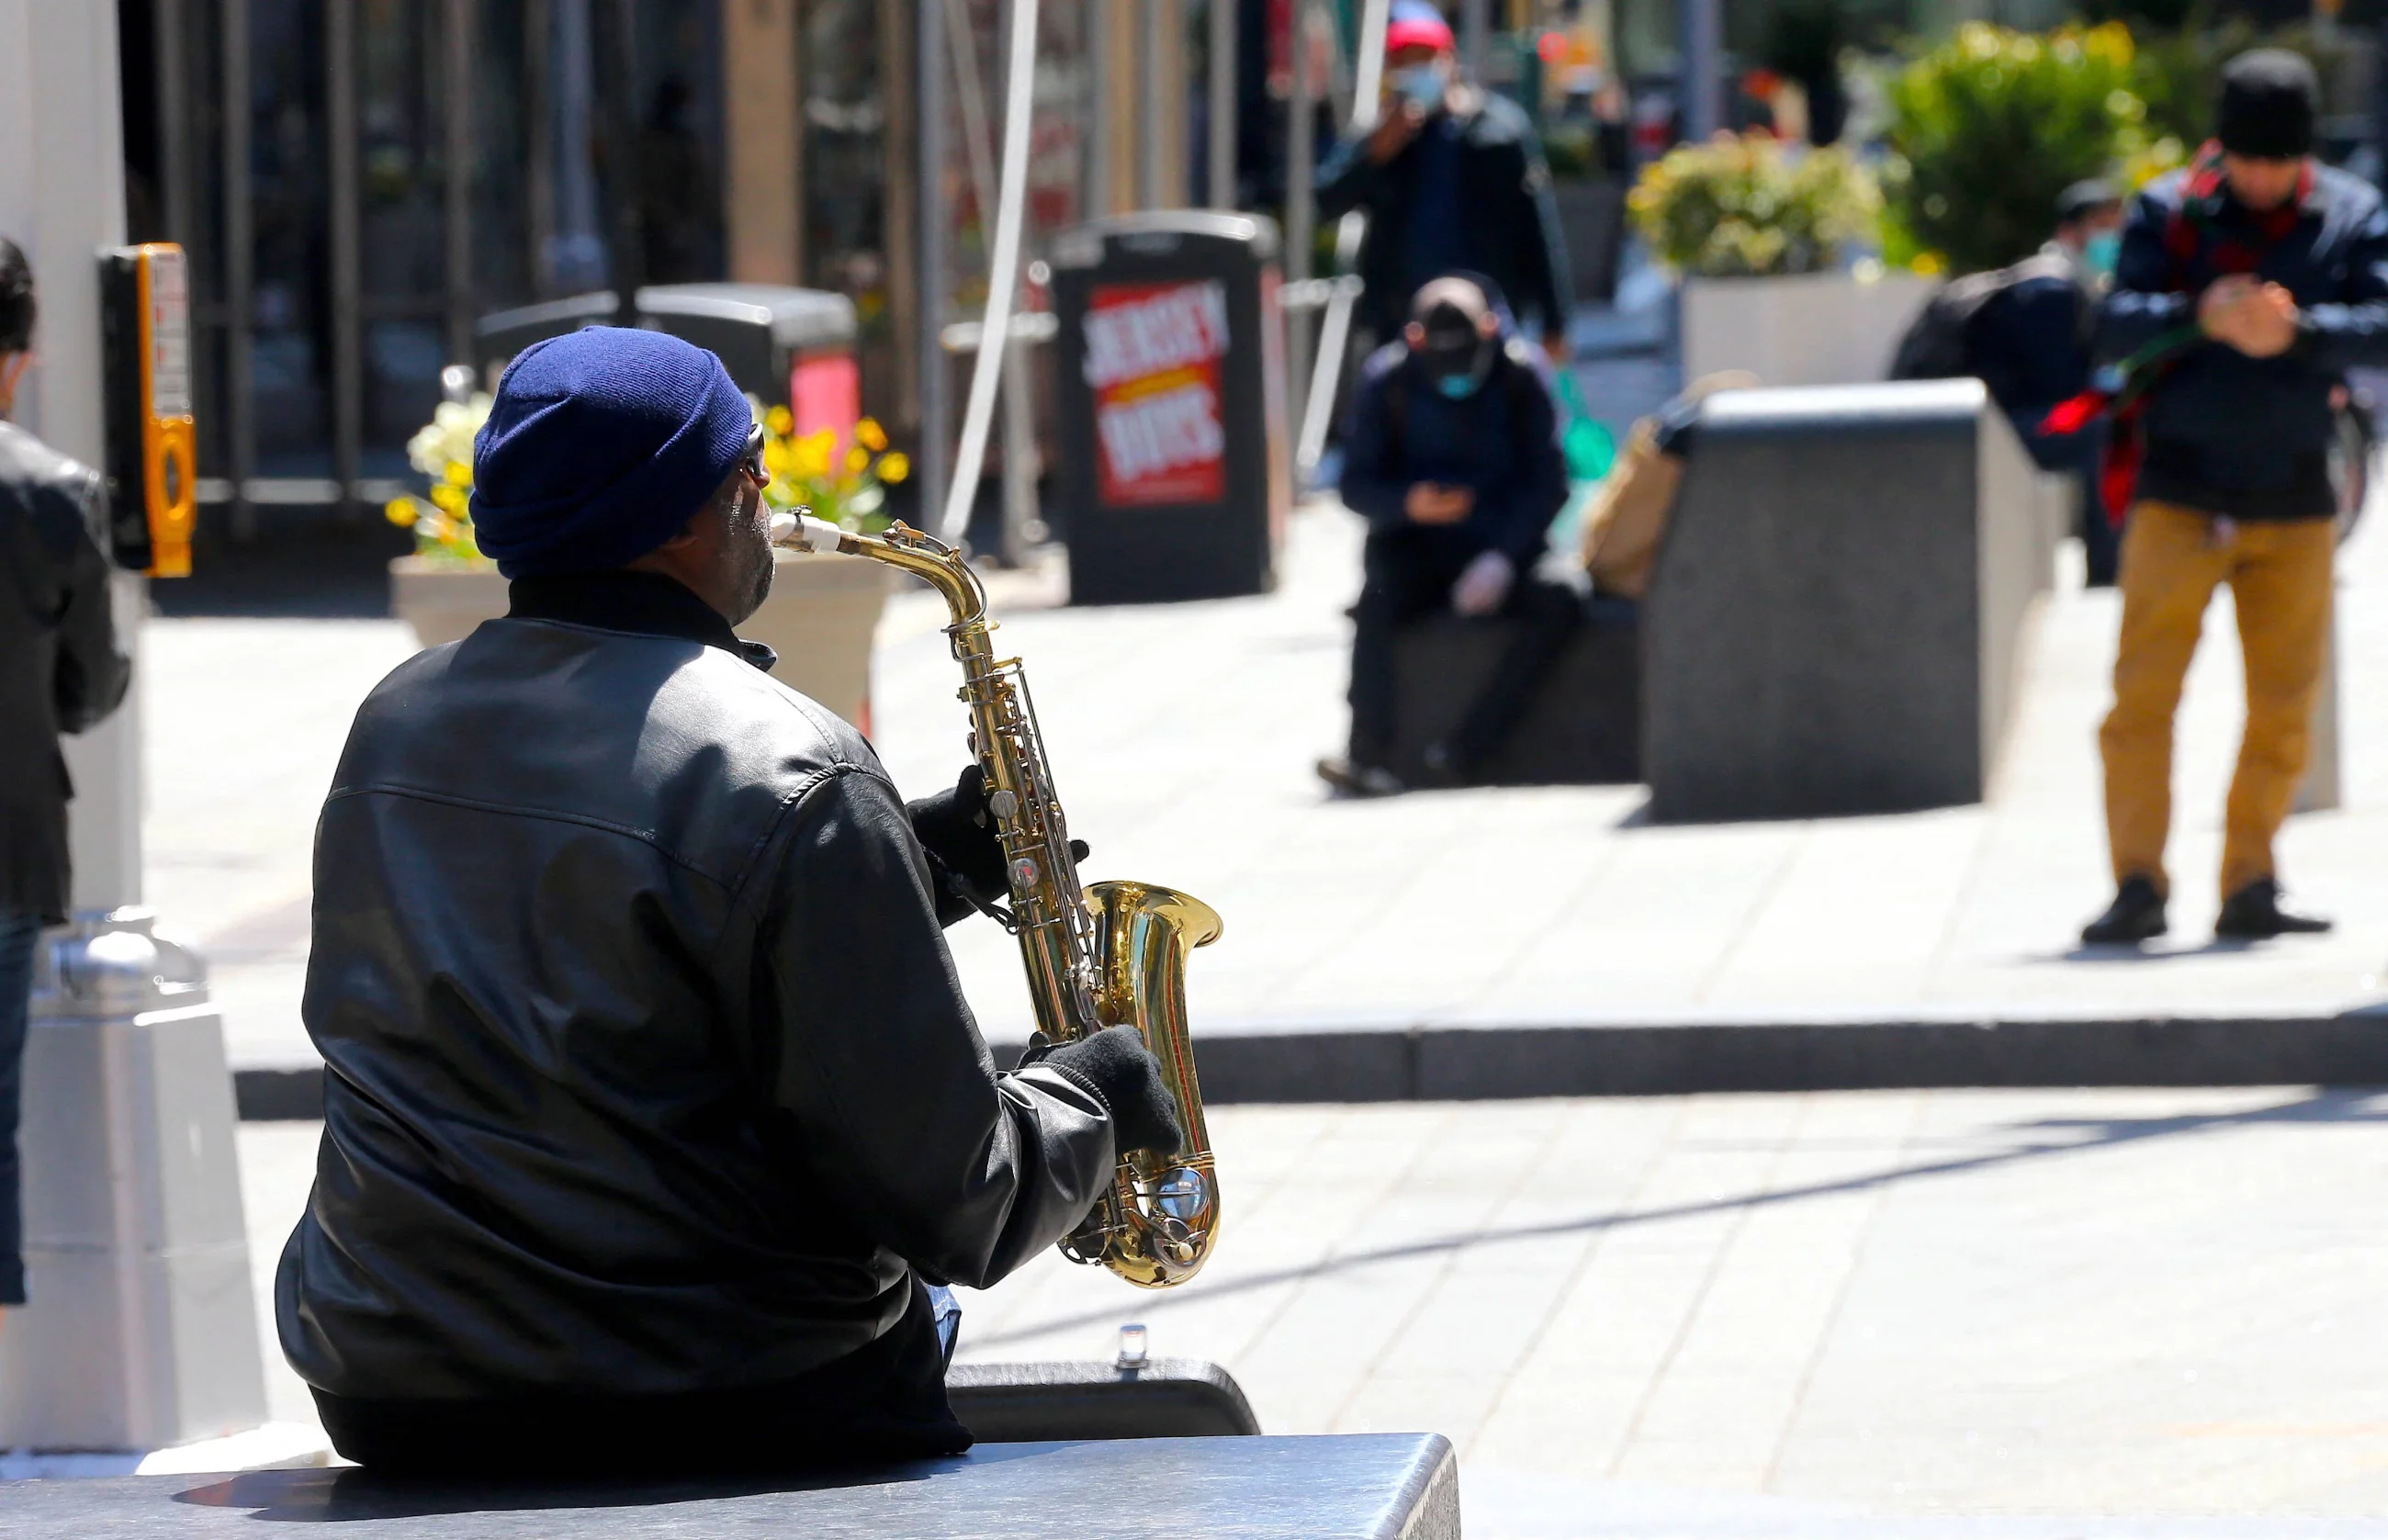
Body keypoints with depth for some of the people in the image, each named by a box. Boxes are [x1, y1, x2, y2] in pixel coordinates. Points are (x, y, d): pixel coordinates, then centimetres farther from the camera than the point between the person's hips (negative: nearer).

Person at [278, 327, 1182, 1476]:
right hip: (721, 1414, -8)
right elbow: (949, 1205, -16)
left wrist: (908, 868, 19)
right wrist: (1092, 1097, 5)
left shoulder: (390, 727, 6)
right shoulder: (787, 784, -17)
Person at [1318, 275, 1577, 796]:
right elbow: (1356, 485, -2)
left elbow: (1548, 482, -4)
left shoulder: (1519, 376, -3)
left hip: (1502, 544, 0)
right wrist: (1409, 504, -25)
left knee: (1560, 603, -29)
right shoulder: (1386, 380, -3)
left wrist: (1502, 557, -19)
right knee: (1375, 605, -32)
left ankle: (1463, 751, -33)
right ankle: (1371, 758, -38)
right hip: (1415, 547, 0)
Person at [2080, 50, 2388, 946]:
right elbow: (2115, 329, -9)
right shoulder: (2168, 210, 0)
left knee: (2284, 710, 6)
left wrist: (2296, 331, -28)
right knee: (2143, 696, -8)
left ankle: (2249, 888, 16)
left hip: (2295, 503, 2)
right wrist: (2200, 317, -27)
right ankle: (2139, 886, -5)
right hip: (2181, 498, -2)